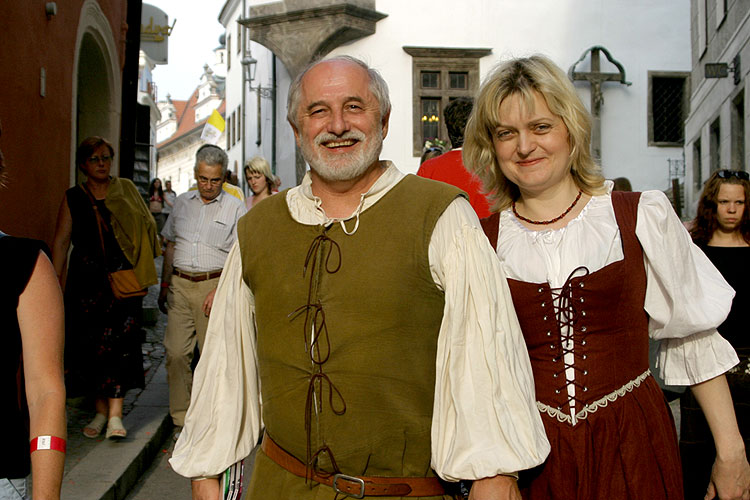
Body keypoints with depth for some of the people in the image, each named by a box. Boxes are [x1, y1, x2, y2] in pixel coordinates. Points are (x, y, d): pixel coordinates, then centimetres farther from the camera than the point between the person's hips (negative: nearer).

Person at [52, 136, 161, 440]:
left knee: (119, 343, -10)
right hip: (86, 280, 1)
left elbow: (145, 230, 11)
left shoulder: (126, 191, 8)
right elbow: (61, 242, 6)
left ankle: (116, 414, -10)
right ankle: (101, 410, 18)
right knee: (90, 344, 3)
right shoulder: (73, 198, 7)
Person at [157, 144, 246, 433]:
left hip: (215, 284, -3)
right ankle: (181, 417, 8)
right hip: (180, 284, 3)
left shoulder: (235, 208, 1)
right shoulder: (182, 202, 14)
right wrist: (164, 285, 17)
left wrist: (219, 290, -14)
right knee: (176, 352, -2)